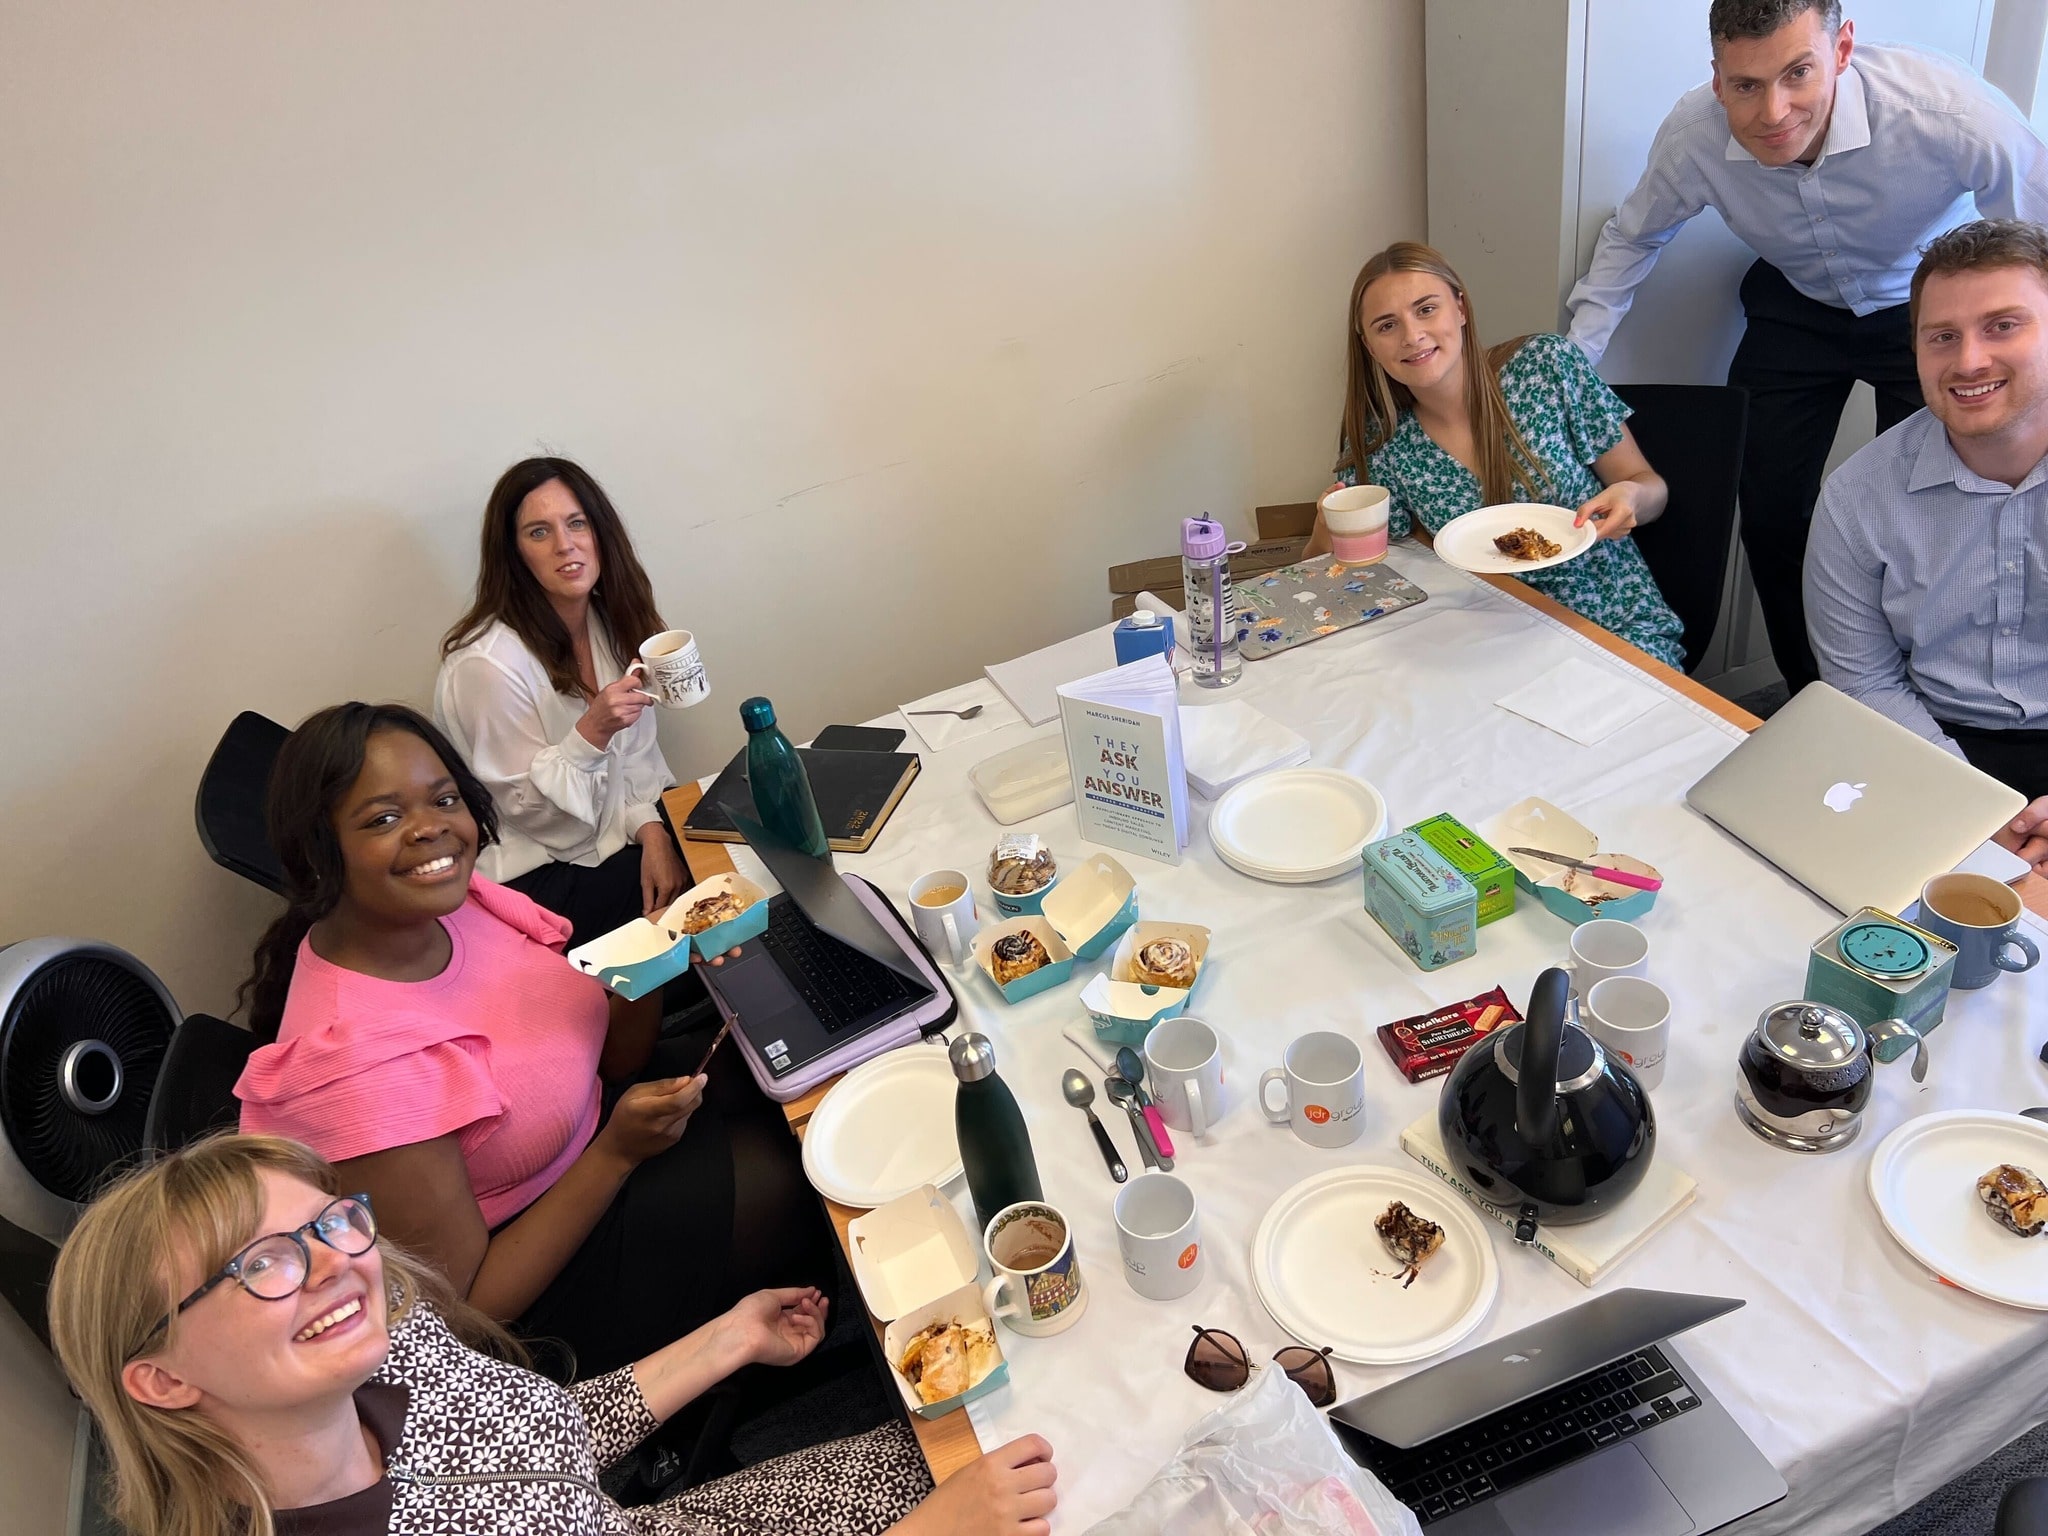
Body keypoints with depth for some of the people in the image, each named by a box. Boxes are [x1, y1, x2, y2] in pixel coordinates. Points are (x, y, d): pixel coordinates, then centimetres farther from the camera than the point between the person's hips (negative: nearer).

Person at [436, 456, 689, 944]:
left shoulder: (610, 623, -1)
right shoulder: (488, 663, -23)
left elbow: (636, 755, 4)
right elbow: (526, 808, -16)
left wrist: (653, 831, -13)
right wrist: (590, 734, -32)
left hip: (617, 838, 7)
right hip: (538, 878, -6)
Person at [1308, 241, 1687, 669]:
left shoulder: (1550, 366, -7)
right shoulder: (1380, 447, -5)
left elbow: (1650, 488, 1)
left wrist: (1631, 497, -22)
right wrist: (1327, 535, -21)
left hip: (1620, 629, -2)